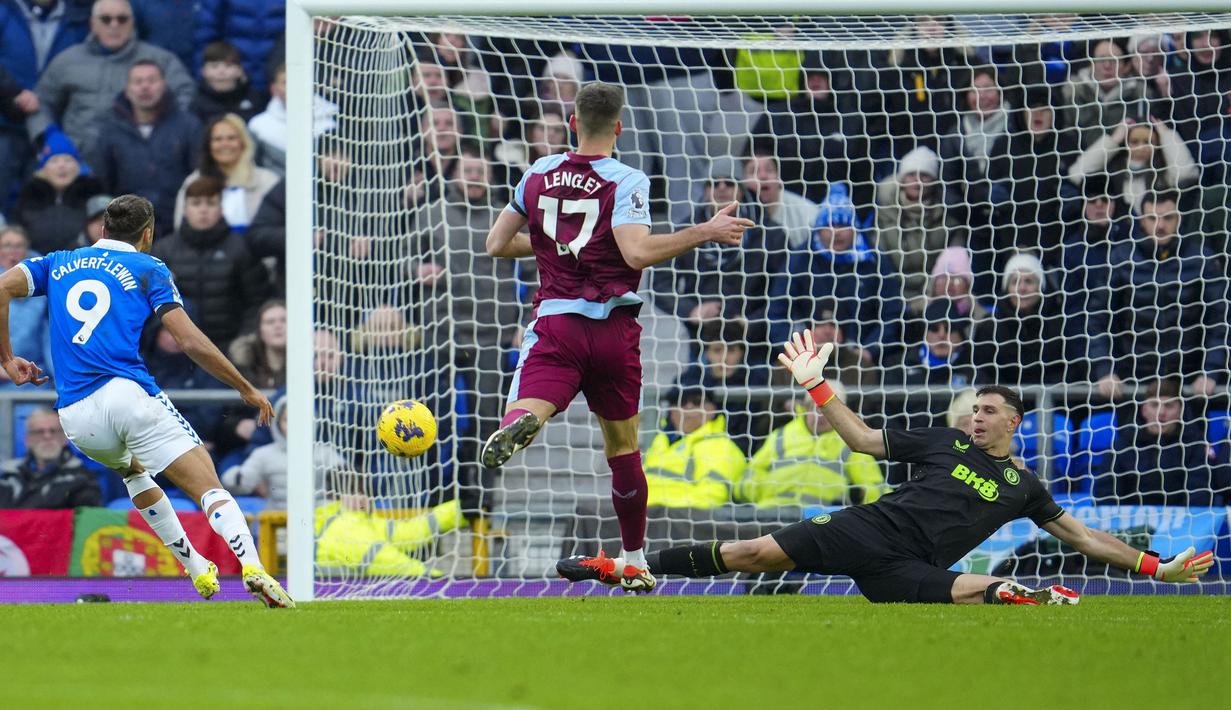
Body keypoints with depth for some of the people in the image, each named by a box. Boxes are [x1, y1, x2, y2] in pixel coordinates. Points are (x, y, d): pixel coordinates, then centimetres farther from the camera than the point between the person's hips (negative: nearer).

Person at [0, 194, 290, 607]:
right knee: (209, 488, -7)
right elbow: (192, 342, 2)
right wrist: (246, 389, 11)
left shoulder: (58, 264, 23)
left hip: (75, 416, 4)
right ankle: (252, 566, -33)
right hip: (128, 394, -4)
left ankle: (196, 569, 29)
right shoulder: (147, 269, 11)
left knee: (134, 470, 34)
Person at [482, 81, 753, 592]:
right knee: (623, 446, 16)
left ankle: (519, 425, -57)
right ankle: (634, 563, 24)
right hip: (614, 328, -1)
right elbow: (637, 252, -21)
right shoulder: (625, 181, -6)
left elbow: (497, 244, 14)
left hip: (556, 324, 1)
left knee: (524, 412, -17)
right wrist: (707, 232, -14)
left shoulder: (538, 176, 8)